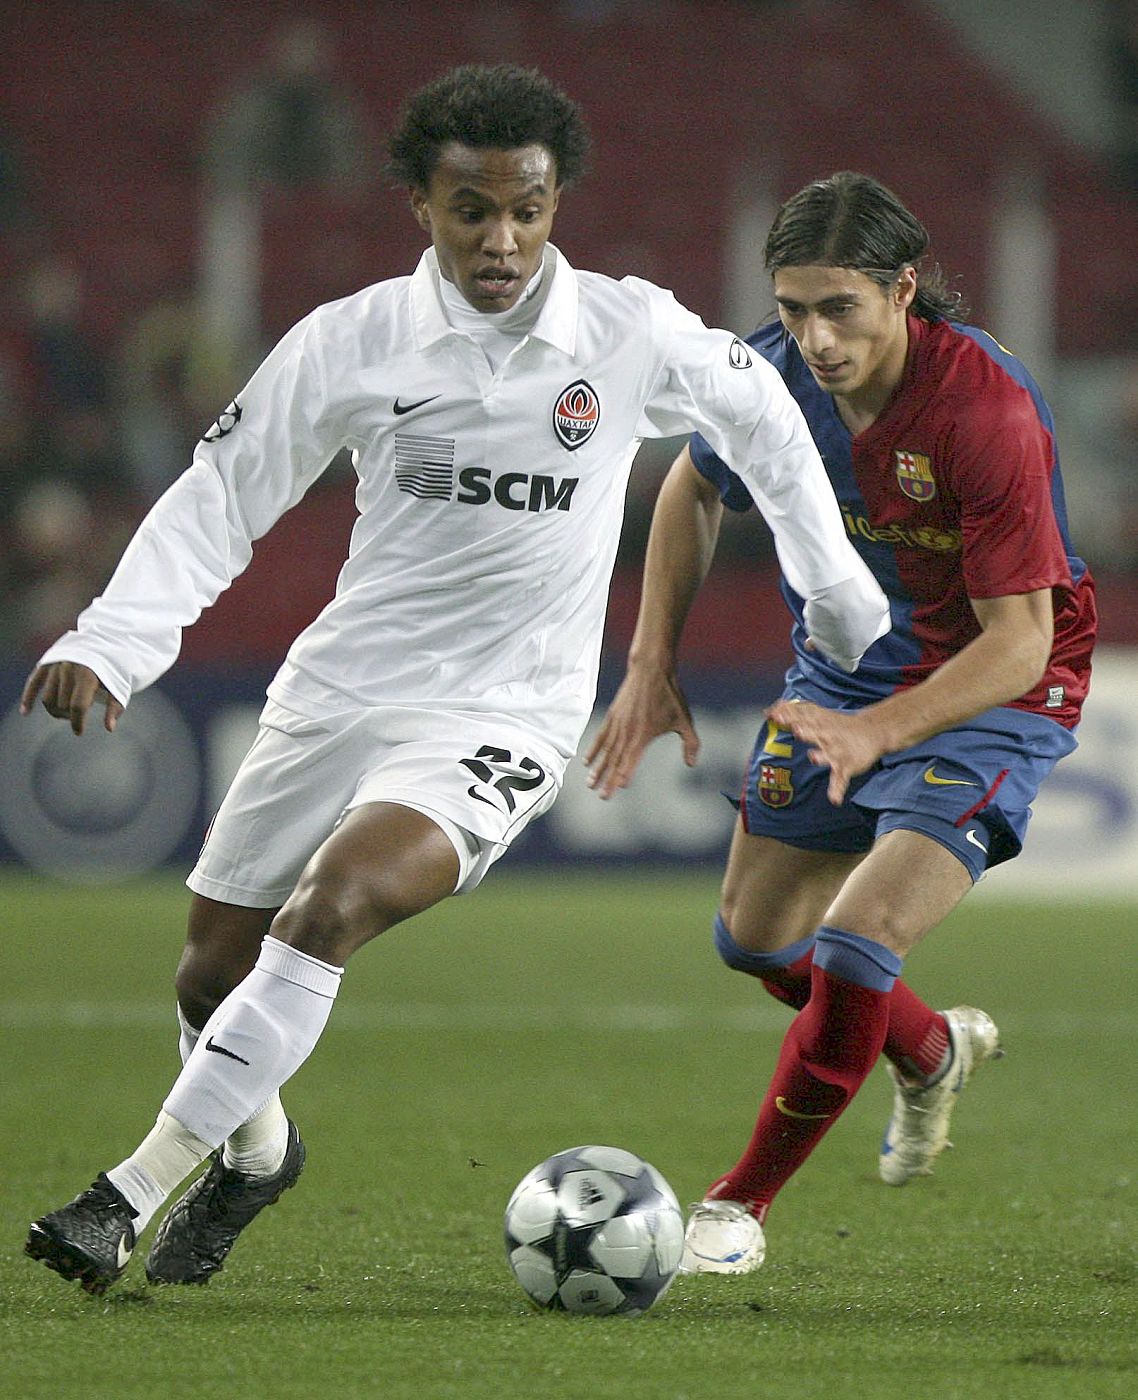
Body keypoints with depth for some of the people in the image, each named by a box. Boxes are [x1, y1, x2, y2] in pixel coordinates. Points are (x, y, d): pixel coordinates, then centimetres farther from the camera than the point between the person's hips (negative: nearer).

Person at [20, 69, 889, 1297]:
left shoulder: (632, 334, -6)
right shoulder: (349, 342, -5)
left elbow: (756, 409, 15)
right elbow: (217, 502, 1)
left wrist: (831, 576, 23)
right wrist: (110, 642, -13)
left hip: (499, 720, -3)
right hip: (337, 689, 3)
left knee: (329, 908, -28)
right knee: (213, 975, 8)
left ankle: (137, 1190, -24)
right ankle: (256, 1150, 42)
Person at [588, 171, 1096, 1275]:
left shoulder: (988, 411, -32)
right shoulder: (772, 373, -15)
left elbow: (1020, 641, -29)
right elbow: (695, 487, 8)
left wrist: (876, 732, -39)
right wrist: (652, 666, 3)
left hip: (991, 694, -6)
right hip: (841, 672, 6)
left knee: (859, 944, -21)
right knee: (755, 938, 16)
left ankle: (740, 1206, -3)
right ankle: (932, 1052, 47)